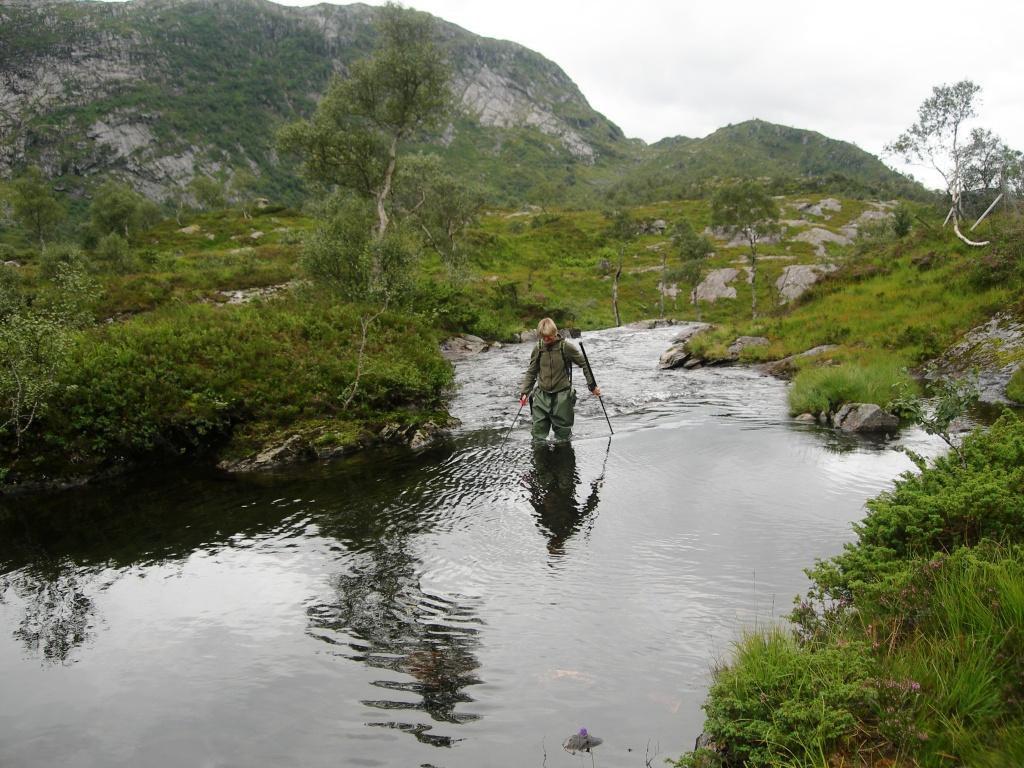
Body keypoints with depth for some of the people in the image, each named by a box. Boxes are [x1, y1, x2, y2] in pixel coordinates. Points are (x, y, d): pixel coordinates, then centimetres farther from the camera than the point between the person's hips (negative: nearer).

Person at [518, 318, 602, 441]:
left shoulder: (566, 347, -7)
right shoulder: (538, 349, 2)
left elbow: (585, 364, 2)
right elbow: (531, 372, 12)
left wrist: (592, 385, 0)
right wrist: (524, 392, 6)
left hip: (562, 395, -3)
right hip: (542, 395, 3)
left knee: (563, 436, 5)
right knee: (538, 433, 1)